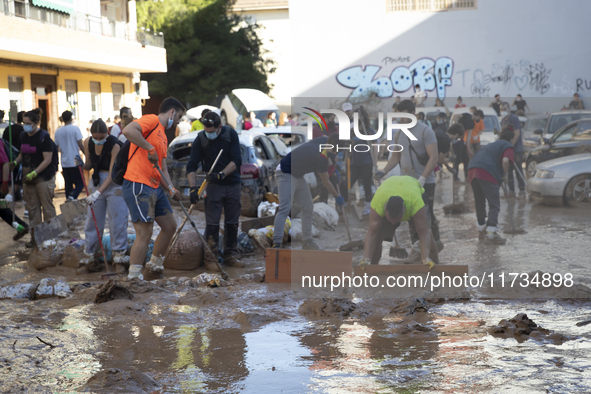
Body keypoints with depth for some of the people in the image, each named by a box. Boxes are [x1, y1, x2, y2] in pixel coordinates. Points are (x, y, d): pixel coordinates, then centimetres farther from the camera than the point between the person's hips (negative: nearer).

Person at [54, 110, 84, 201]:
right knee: (80, 183, -1)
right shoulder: (75, 128, -7)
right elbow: (80, 145, -10)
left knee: (68, 183, 12)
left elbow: (56, 147, 11)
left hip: (64, 163, 5)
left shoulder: (58, 131, 7)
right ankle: (73, 196, -25)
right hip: (75, 162, -5)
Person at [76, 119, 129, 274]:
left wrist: (98, 193, -29)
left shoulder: (115, 145, -21)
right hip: (96, 182, 5)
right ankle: (90, 258, 13)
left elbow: (112, 174, -23)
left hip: (114, 184, -5)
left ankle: (119, 258, 2)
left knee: (117, 222, -6)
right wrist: (82, 165, -15)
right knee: (92, 221, 5)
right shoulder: (88, 142, -4)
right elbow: (89, 166, 8)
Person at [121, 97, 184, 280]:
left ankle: (155, 264, 31)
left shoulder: (163, 136, 23)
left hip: (155, 187, 10)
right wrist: (150, 148, -21)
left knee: (170, 226, 16)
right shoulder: (152, 120, -6)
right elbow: (128, 130, -26)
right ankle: (133, 277, -3)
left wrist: (171, 189, 4)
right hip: (138, 185, -10)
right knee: (145, 233, -9)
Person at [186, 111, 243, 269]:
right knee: (212, 222, -7)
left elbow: (236, 160, -11)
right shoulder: (200, 139, -9)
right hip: (214, 185, -2)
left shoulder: (231, 134, -7)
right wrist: (193, 188, -23)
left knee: (232, 222, 7)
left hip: (233, 184, 2)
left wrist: (221, 174, -24)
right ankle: (211, 258, -3)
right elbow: (191, 166, -11)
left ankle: (230, 256, 17)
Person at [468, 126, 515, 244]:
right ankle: (491, 234, -14)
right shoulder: (508, 146, 9)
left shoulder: (493, 144, 34)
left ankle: (481, 230, 33)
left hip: (472, 171, 8)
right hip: (486, 173, -8)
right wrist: (505, 175, 4)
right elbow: (505, 161, -10)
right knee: (494, 204, -4)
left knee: (480, 202, 21)